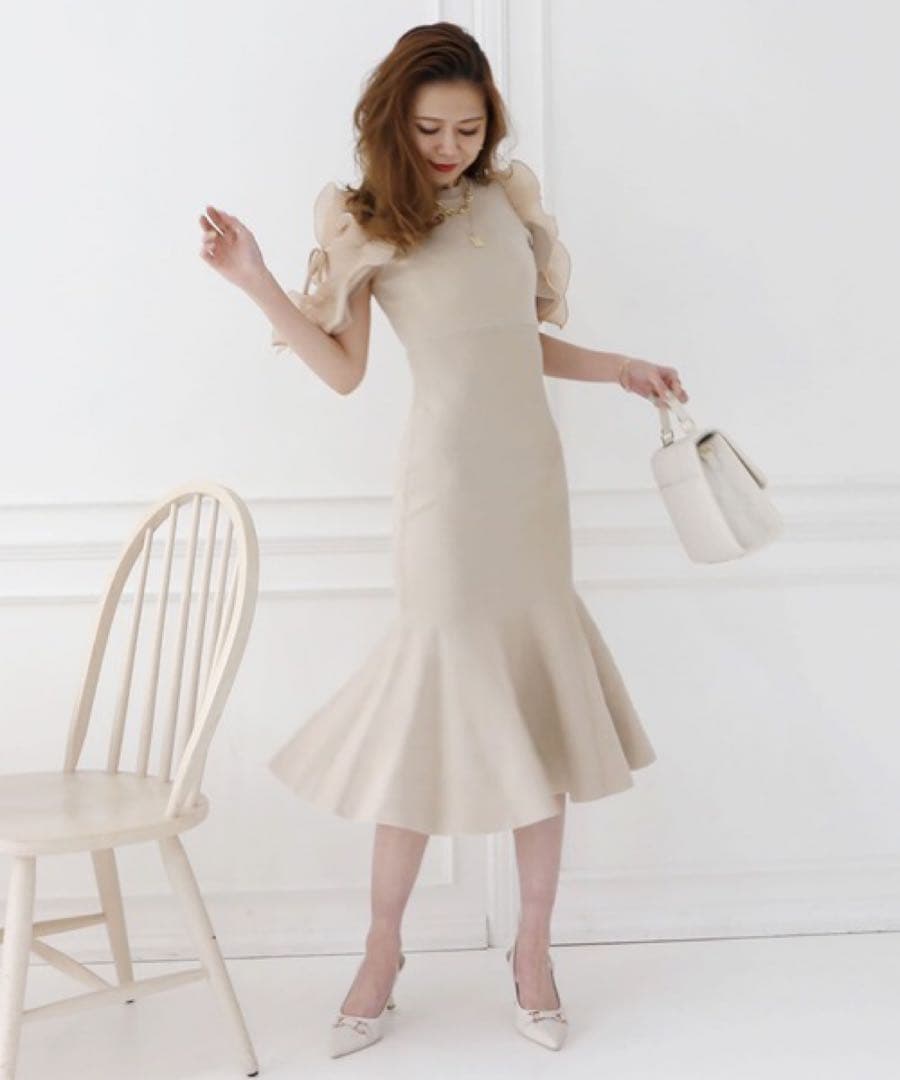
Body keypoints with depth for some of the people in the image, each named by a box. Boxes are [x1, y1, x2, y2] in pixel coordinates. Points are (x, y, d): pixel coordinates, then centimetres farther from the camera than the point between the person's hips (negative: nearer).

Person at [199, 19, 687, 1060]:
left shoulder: (510, 197, 12)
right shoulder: (367, 223, 0)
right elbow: (344, 368, -5)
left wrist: (621, 369, 11)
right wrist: (255, 282, -13)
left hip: (533, 473, 5)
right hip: (447, 477, -4)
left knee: (542, 702, 5)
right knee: (439, 703, -3)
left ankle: (533, 950, 19)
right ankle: (382, 949, 16)